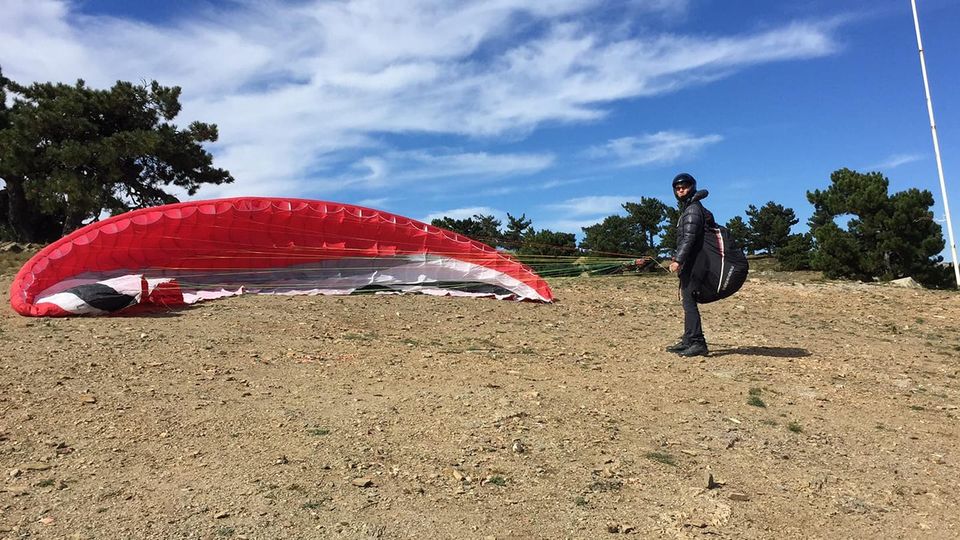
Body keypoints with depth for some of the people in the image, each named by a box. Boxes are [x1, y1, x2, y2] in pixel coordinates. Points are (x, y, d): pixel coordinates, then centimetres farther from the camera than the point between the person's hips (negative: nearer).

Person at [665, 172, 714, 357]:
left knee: (689, 301, -12)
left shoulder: (693, 209, -11)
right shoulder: (687, 209, 20)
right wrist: (677, 259, 23)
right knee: (687, 301, 13)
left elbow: (689, 238, -21)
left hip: (691, 263, -10)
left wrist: (678, 260, -26)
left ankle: (697, 343, -13)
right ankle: (688, 341, 20)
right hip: (688, 263, 10)